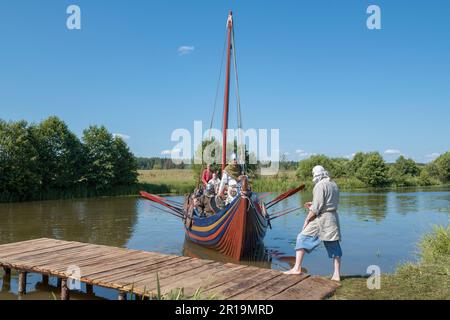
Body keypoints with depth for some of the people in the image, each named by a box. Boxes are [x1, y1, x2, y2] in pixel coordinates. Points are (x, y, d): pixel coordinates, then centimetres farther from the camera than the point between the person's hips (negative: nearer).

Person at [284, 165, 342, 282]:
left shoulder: (320, 186, -12)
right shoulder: (334, 185, 14)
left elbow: (317, 208, -17)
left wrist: (307, 219, -8)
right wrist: (313, 205, 16)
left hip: (321, 218, -8)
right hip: (333, 218, 8)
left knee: (302, 238, 1)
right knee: (334, 245, 9)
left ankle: (297, 268, 0)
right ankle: (336, 274, 12)